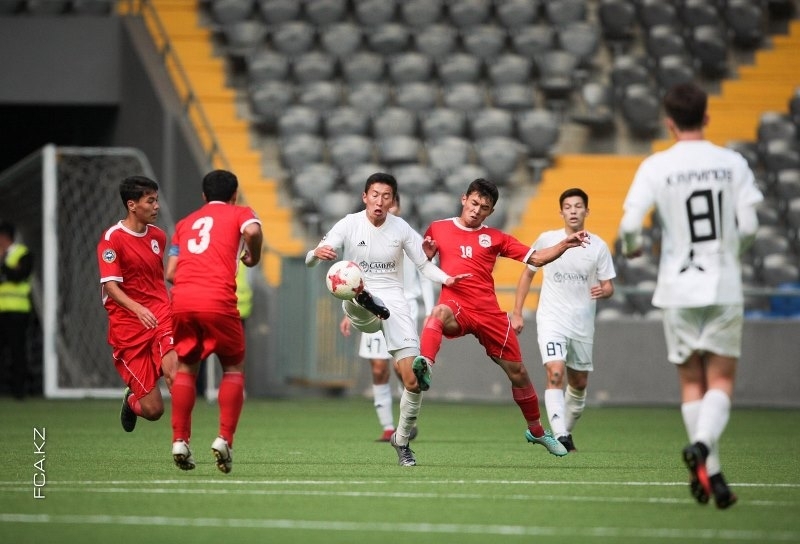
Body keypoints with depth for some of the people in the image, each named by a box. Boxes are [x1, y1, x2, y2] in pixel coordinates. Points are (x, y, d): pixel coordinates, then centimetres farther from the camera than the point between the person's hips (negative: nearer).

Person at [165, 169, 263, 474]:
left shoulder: (185, 223, 26)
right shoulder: (239, 213, 15)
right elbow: (253, 230, -11)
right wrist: (253, 258, 8)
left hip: (182, 299, 4)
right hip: (218, 300, -3)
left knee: (186, 367, 20)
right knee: (234, 368, 13)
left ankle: (179, 441, 9)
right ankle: (224, 439, -1)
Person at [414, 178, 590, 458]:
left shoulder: (495, 238, 13)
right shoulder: (438, 229, 11)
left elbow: (536, 258, 11)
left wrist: (565, 245, -3)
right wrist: (426, 254, -7)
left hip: (488, 312, 3)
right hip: (456, 307, -3)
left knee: (516, 370, 8)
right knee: (439, 312, -41)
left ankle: (536, 430, 27)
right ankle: (424, 367, -61)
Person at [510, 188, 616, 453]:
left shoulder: (598, 246, 0)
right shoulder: (546, 240, -2)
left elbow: (609, 286, 4)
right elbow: (527, 274, 9)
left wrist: (603, 291, -21)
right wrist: (517, 313, 5)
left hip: (583, 324, 3)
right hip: (551, 320, -3)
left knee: (579, 383, 12)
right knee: (555, 373, -22)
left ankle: (565, 432, 34)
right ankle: (560, 437, -29)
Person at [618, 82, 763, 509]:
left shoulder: (655, 167, -5)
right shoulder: (732, 163, -1)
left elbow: (630, 224, -12)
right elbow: (749, 228, -4)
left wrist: (633, 248, 11)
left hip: (677, 287, 0)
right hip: (724, 286, 0)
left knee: (692, 381, 10)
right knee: (721, 380, 4)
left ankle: (710, 473, 7)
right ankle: (702, 444, -24)